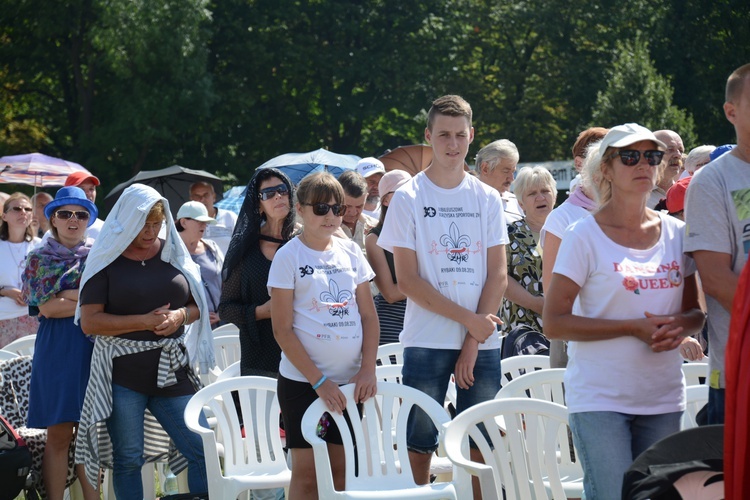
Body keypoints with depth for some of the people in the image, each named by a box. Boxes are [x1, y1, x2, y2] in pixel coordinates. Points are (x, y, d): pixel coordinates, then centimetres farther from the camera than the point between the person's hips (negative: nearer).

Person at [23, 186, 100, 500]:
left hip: (94, 348, 2)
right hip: (56, 349, -2)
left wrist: (67, 298, -8)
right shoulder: (40, 259, 7)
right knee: (59, 436, -4)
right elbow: (45, 307, -5)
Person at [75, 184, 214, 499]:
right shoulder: (107, 260, -1)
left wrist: (181, 316, -8)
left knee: (203, 451, -1)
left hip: (172, 371, 3)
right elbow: (89, 321, -8)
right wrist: (145, 322, -16)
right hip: (122, 374, -3)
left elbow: (198, 306, 16)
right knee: (127, 459, 3)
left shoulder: (173, 254, 10)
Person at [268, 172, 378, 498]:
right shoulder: (288, 257, -5)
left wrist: (368, 370, -3)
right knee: (307, 472, -4)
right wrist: (318, 381, -14)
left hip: (349, 381, 4)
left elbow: (369, 315, 10)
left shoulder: (350, 252, 8)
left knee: (340, 469, 6)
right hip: (302, 381, -4)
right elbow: (282, 329, -8)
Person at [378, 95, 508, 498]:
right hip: (427, 342, -2)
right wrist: (468, 319, -11)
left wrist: (474, 342, -6)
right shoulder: (409, 198, 0)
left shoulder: (487, 199, 8)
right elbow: (407, 279, -5)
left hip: (482, 343, 2)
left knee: (479, 448, 3)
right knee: (419, 448, -2)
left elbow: (497, 274, 5)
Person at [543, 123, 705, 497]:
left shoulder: (676, 233, 8)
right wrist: (634, 327, -17)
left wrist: (679, 325, -10)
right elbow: (554, 323, -10)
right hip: (599, 399, -5)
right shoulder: (584, 237, -6)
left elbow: (696, 312, 15)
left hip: (663, 397, 5)